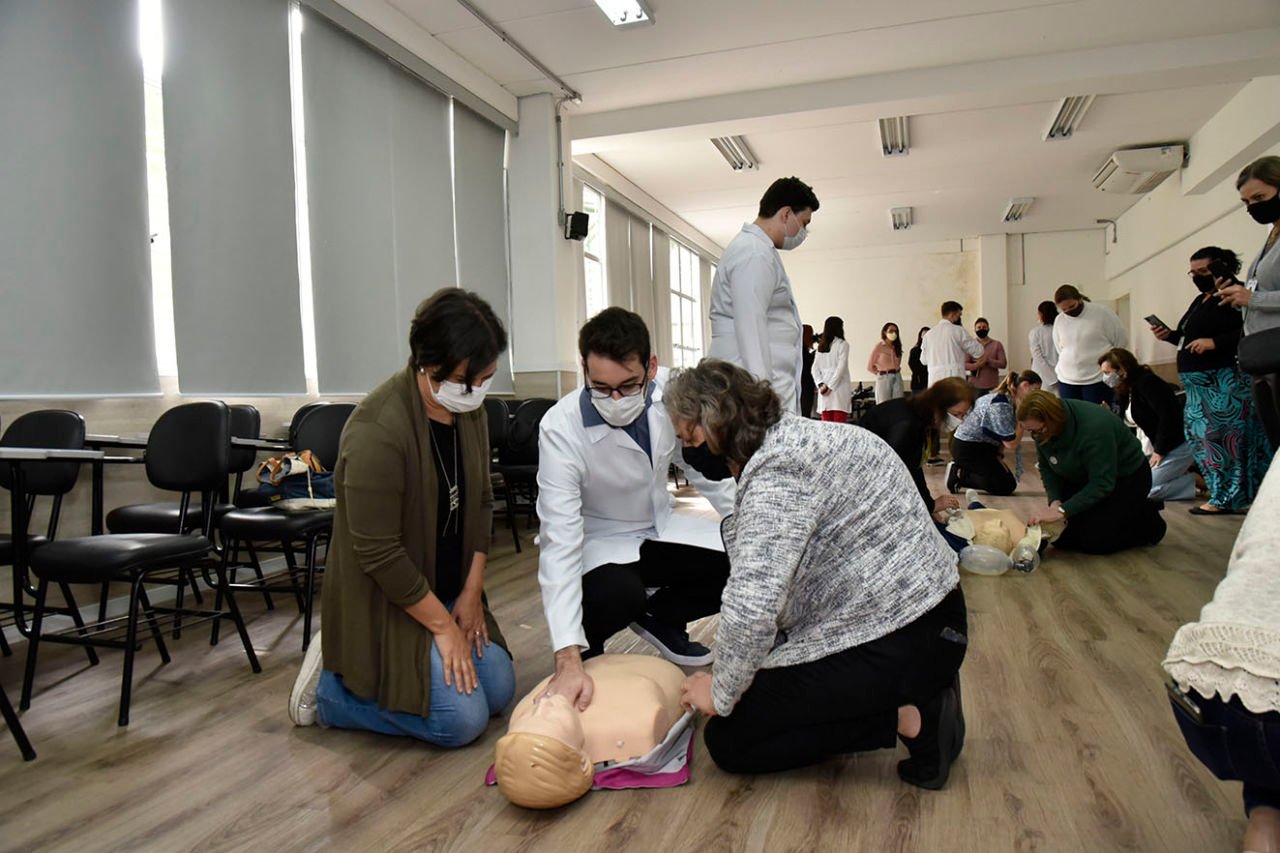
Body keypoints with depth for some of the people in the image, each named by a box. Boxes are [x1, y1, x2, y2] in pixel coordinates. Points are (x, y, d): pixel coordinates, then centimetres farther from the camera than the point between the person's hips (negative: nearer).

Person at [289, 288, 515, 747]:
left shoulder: (470, 411, -3)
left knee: (499, 691, 6)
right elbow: (380, 554, -25)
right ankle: (328, 686, 7)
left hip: (448, 591, 8)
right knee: (461, 719, -12)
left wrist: (472, 591, 0)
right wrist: (443, 626, -16)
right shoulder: (377, 432, -28)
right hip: (383, 602, -8)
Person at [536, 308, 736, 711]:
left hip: (661, 528, 5)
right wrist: (568, 660, -40)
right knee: (618, 595, -35)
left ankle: (658, 617, 11)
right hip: (598, 541, -4)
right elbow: (560, 541, -33)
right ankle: (585, 648, 1)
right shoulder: (560, 428, -29)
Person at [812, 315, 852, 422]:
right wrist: (830, 386, -10)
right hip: (839, 388, -5)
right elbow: (841, 367, -11)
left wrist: (821, 384, -2)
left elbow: (815, 368, 7)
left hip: (824, 390, 5)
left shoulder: (821, 346, 12)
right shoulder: (842, 344, -3)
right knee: (840, 424, -6)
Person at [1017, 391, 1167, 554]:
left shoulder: (1093, 427, -36)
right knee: (1063, 537, -2)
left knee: (1092, 541, -16)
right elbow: (1046, 468, -5)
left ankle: (1148, 519, 9)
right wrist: (1055, 501, -22)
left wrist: (1062, 511, -38)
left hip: (1126, 478, -7)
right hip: (1083, 479, 7)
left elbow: (1102, 484, -34)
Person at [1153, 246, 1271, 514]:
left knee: (1222, 436, -8)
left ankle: (1225, 498, -3)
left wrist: (1214, 342, -29)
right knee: (1201, 435, 9)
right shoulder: (1200, 300, 18)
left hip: (1223, 382, -10)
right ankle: (1221, 492, 17)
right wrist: (1170, 335, 10)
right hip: (1198, 383, 10)